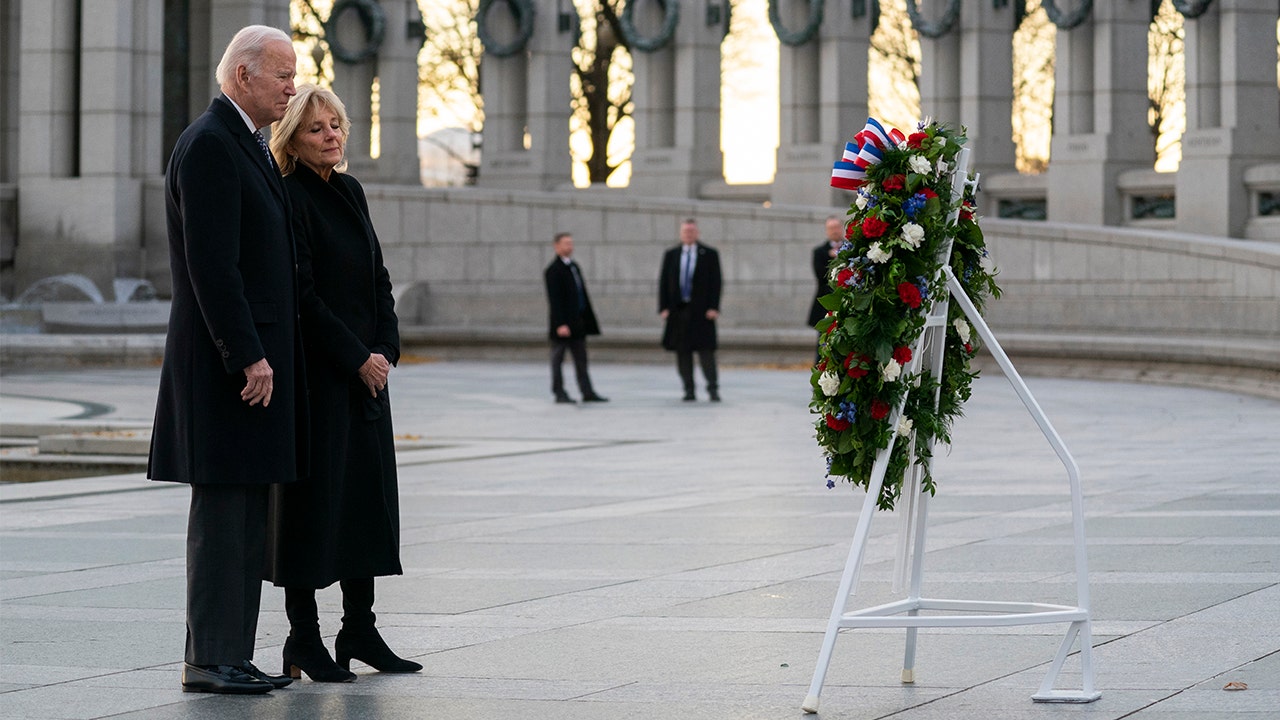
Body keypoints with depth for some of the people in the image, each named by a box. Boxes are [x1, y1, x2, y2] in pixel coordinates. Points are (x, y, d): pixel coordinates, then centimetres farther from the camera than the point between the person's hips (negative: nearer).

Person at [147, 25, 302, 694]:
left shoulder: (250, 148, 19)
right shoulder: (208, 144, -13)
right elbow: (211, 264, -20)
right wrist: (249, 357, -22)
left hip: (255, 354, 10)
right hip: (229, 357, -10)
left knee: (246, 513, 10)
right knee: (223, 508, -8)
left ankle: (232, 655, 14)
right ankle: (209, 659, -4)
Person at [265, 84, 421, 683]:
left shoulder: (350, 190, 13)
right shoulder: (288, 198, -11)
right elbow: (301, 293, -16)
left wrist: (385, 349, 2)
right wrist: (356, 358, -15)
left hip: (366, 367, 8)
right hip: (317, 371, -8)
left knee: (369, 492, 9)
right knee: (313, 494, -4)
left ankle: (360, 631, 17)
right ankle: (303, 640, 3)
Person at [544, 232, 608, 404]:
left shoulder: (574, 267, 14)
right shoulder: (553, 270, -12)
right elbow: (554, 299, -17)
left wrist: (587, 319, 16)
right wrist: (560, 324, -22)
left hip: (577, 322, 8)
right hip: (562, 324, -8)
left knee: (581, 359, 8)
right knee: (558, 359, 2)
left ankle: (587, 393, 10)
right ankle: (559, 393, 7)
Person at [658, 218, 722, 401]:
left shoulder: (710, 254, 4)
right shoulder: (670, 255, 11)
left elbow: (715, 282, 1)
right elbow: (663, 282, 9)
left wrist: (713, 307, -9)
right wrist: (664, 307, -1)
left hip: (701, 310, -3)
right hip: (678, 310, 3)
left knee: (706, 350, -6)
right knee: (682, 352, 2)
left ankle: (713, 388, -1)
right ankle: (689, 390, 7)